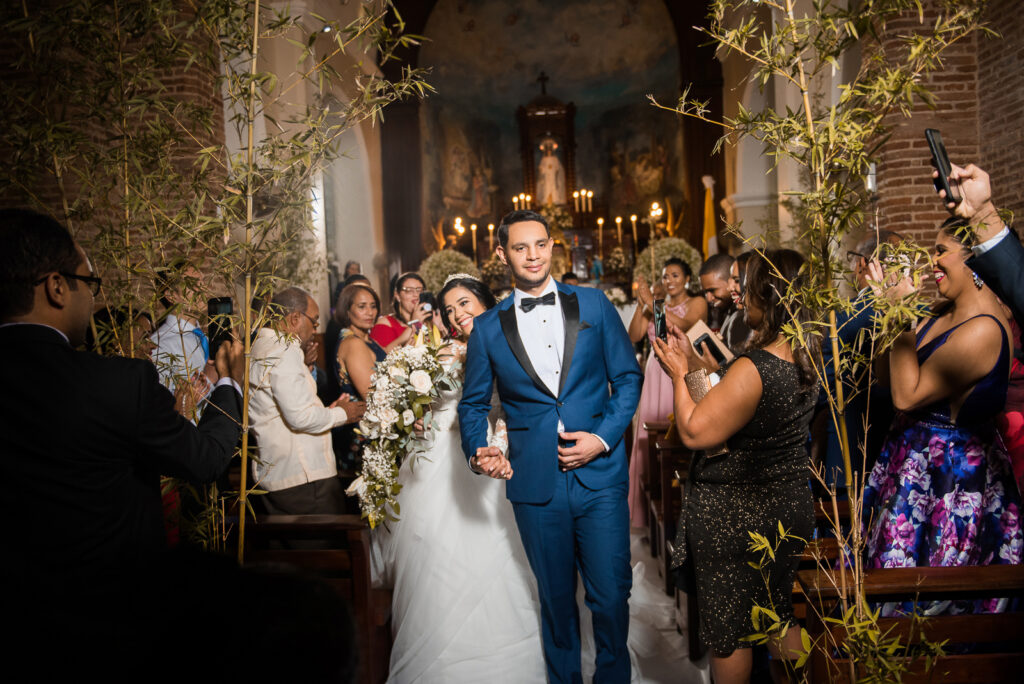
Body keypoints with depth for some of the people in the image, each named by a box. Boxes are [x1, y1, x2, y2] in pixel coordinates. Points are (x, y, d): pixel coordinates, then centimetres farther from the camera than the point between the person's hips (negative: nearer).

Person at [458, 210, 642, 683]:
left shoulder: (594, 304, 3)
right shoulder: (488, 328, 5)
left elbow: (628, 377, 5)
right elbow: (473, 403, 12)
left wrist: (604, 438, -8)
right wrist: (477, 452, -6)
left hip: (600, 477, 0)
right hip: (536, 484, 1)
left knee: (611, 595, 4)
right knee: (556, 597, 15)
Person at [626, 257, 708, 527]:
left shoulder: (696, 303, 3)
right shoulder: (654, 306, 15)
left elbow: (686, 326, -17)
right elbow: (634, 336, 5)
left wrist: (652, 302, -15)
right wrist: (640, 304, -5)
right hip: (656, 376, 4)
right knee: (651, 438, 3)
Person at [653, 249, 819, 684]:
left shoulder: (752, 369, -29)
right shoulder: (805, 361, -2)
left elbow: (694, 432, -22)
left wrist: (679, 375, -9)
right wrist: (694, 364, 10)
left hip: (734, 516, -8)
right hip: (788, 507, 8)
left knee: (728, 633, 12)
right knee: (779, 616, 25)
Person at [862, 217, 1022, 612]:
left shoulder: (982, 331, -24)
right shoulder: (946, 312, 5)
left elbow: (906, 395, -25)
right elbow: (896, 373, 11)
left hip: (949, 471, -10)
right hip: (918, 457, 10)